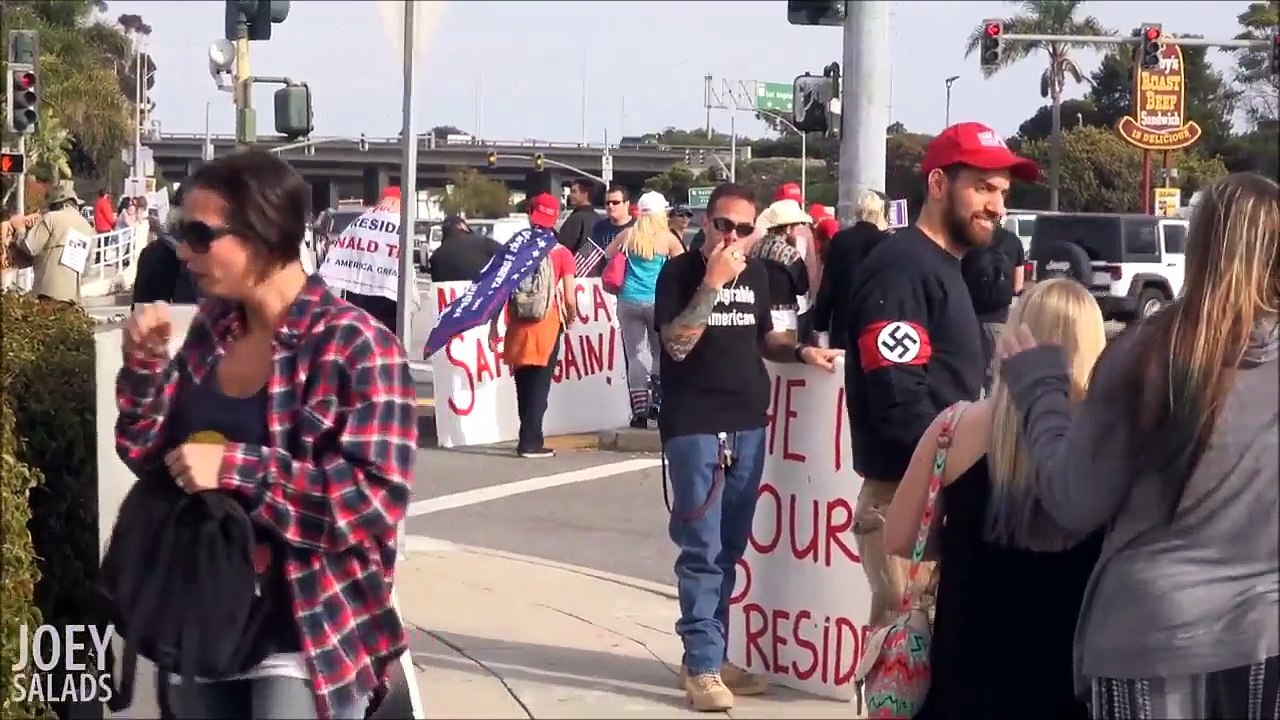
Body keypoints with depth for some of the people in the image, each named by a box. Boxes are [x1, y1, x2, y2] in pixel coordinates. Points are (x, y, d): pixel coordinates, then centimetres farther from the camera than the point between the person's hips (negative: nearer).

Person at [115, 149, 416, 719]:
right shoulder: (212, 329, 5)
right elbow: (149, 456, 10)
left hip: (307, 637, -7)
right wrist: (144, 362, -6)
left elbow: (377, 497, -23)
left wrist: (236, 467, -25)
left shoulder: (355, 347, -16)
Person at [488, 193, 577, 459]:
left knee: (523, 385, 15)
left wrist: (493, 325, 6)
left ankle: (530, 438, 22)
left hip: (517, 325, 3)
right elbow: (569, 299, -8)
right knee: (540, 384, 3)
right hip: (548, 324, -3)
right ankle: (530, 441, -1)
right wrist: (571, 319, 12)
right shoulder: (562, 253, -4)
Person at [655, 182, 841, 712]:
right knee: (702, 549, -6)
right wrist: (712, 282, -23)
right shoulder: (680, 271, -6)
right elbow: (676, 343, -18)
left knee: (730, 549, 10)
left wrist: (801, 351, 4)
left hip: (748, 425, 6)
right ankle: (702, 666, 0)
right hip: (694, 427, -6)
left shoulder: (755, 273, 9)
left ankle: (714, 656, 19)